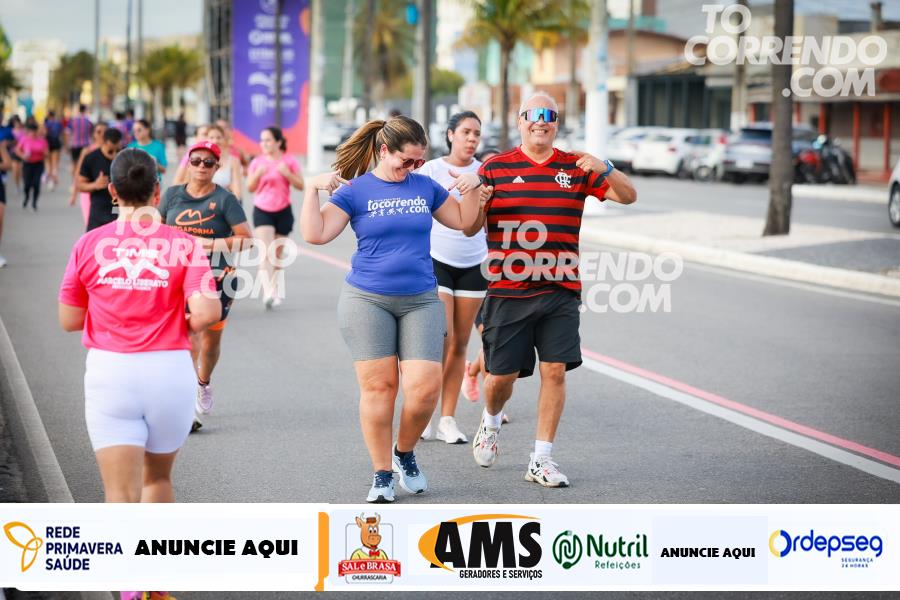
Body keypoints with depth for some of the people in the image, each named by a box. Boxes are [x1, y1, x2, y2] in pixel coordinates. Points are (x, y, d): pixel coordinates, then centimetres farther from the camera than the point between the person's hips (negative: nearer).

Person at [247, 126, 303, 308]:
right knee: (265, 251, -17)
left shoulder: (289, 161, -1)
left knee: (278, 253, 10)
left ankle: (276, 290, 27)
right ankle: (268, 292, -25)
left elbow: (300, 185, -2)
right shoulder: (257, 162, 2)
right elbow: (250, 188, 3)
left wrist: (288, 174, -19)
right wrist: (257, 174, -16)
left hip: (283, 211, 0)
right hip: (262, 211, 0)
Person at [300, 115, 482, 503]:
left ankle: (405, 453, 19)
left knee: (425, 388, -8)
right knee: (378, 386, -2)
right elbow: (316, 235, -7)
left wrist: (472, 187, 6)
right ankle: (382, 474, 10)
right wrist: (313, 189, -14)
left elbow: (462, 221, 21)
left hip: (420, 301, 2)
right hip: (367, 300, -2)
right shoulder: (355, 191, 0)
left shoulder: (425, 187, 9)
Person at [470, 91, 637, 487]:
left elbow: (628, 196, 3)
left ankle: (541, 460, 3)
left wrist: (604, 169, -17)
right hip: (507, 291, -1)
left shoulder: (576, 167, 7)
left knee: (555, 370, -6)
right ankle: (490, 423, 38)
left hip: (560, 291, 1)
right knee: (502, 375, 4)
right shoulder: (495, 168, 4)